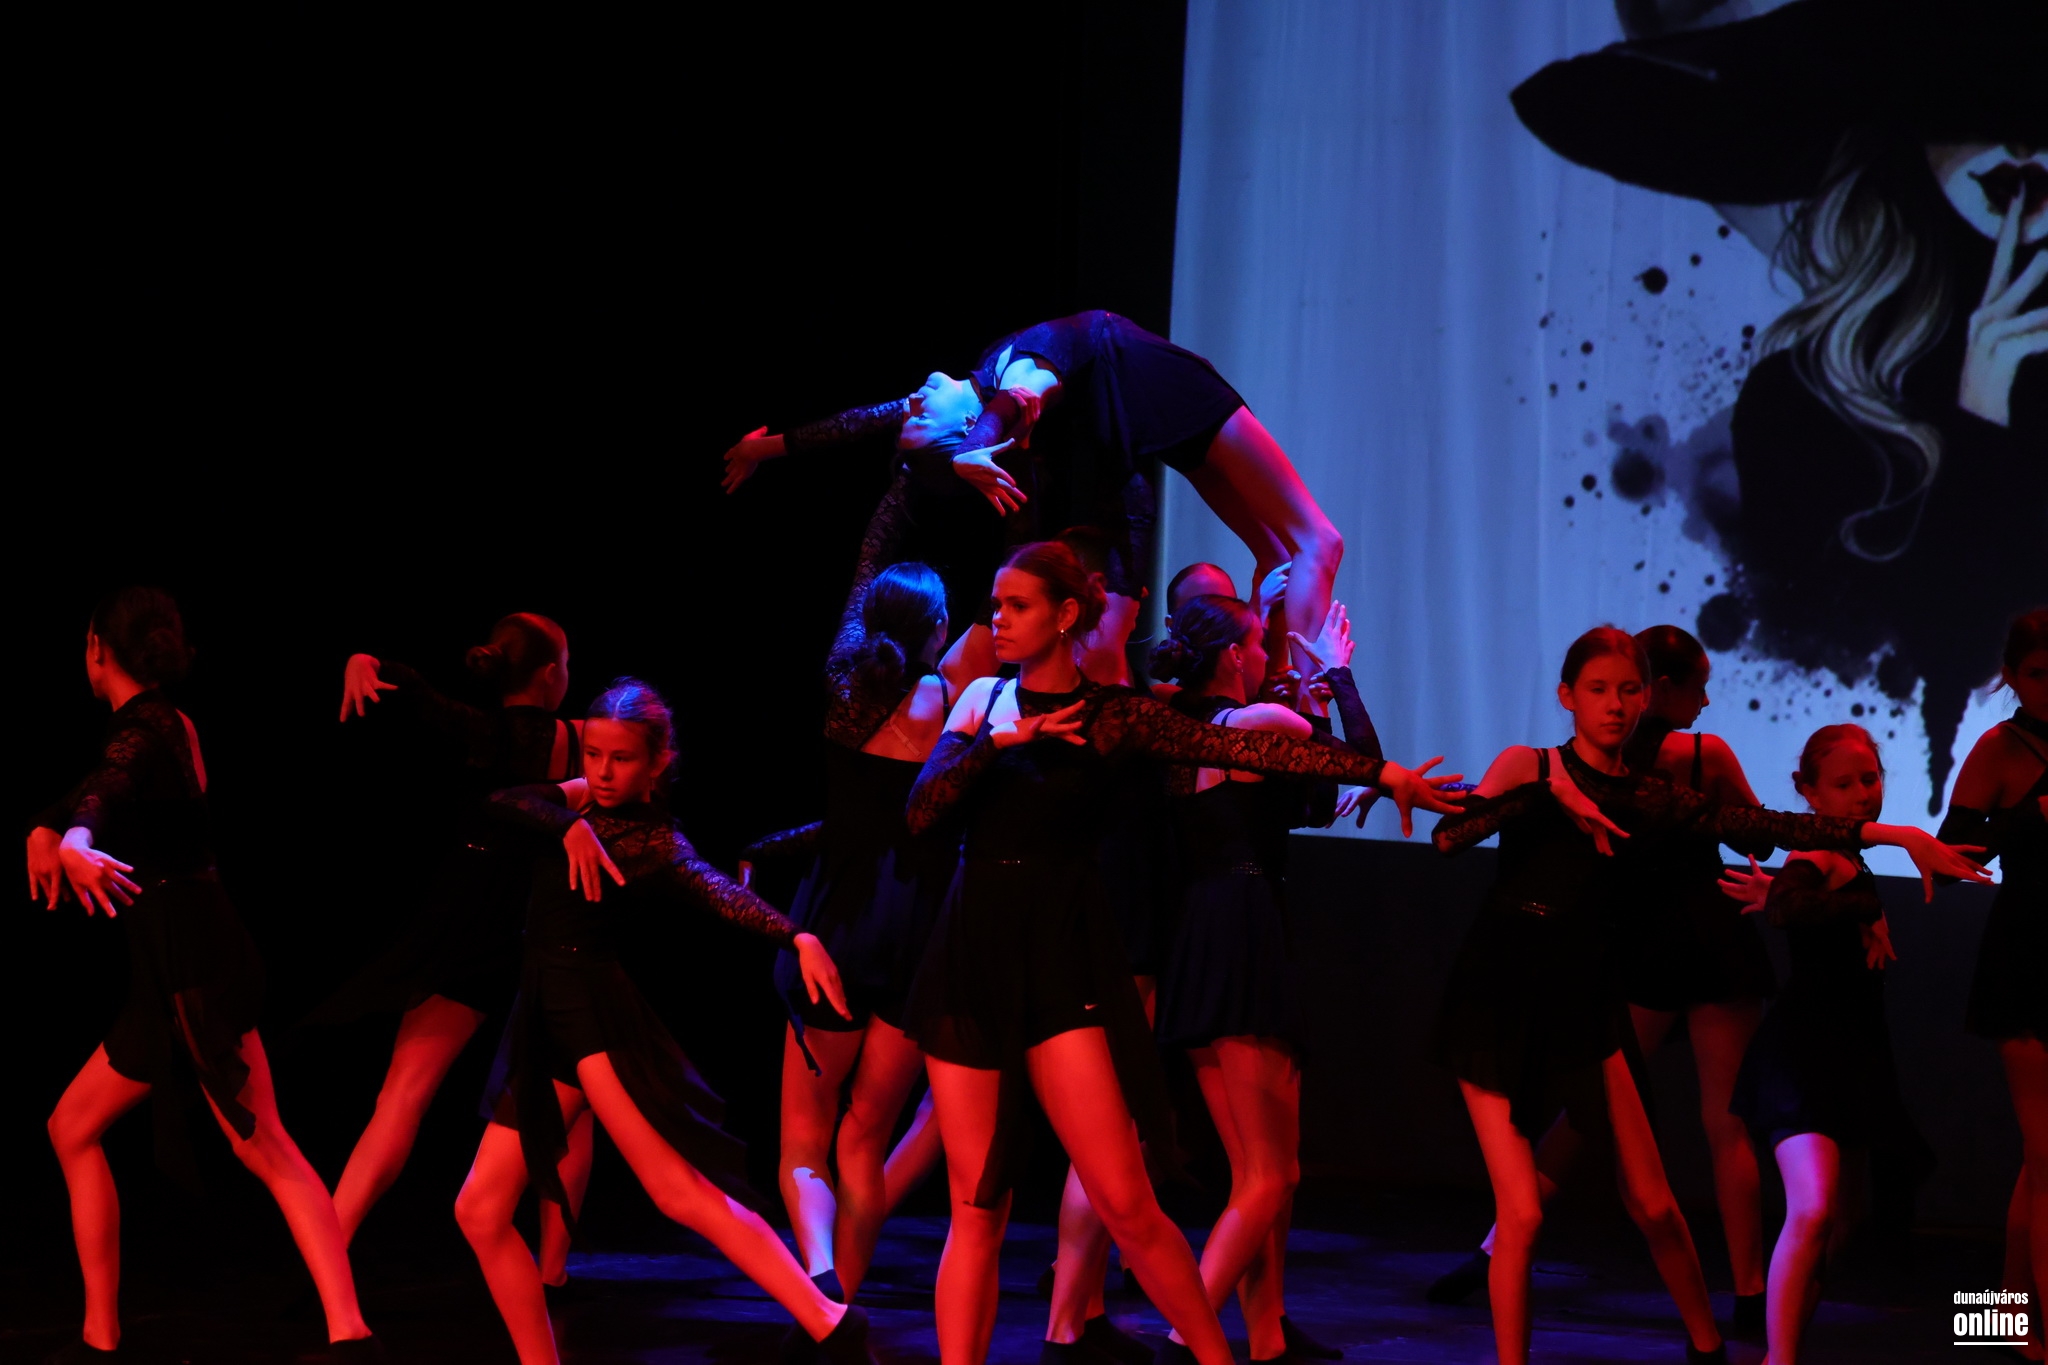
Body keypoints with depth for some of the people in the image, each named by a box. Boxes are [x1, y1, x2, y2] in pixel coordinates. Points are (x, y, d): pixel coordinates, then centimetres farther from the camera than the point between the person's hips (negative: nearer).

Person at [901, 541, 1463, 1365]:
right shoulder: (984, 700, 11)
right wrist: (997, 744, -11)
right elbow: (922, 809, 2)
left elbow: (1248, 748, -8)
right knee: (976, 1211, 1)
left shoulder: (1110, 715, -1)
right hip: (970, 957, 3)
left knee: (1125, 1203, -10)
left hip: (1062, 962, -3)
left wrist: (1384, 773, -14)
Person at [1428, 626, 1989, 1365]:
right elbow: (1449, 838, -14)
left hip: (1579, 1005, 3)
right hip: (1493, 998, -2)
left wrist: (1900, 835, -4)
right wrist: (1547, 790, -16)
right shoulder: (1529, 768, 2)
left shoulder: (1646, 800, 7)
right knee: (1521, 1212, -10)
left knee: (1653, 1206, 2)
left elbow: (1769, 826, 0)